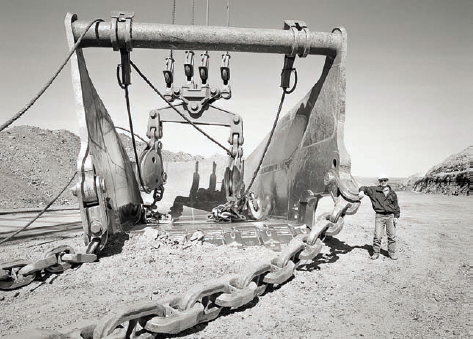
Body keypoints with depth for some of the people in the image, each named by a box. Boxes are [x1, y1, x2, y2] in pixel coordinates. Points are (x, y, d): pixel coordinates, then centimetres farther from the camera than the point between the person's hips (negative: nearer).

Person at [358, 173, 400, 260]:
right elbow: (365, 188, 4)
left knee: (392, 236, 6)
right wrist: (362, 191, -20)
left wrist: (396, 217, 7)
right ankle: (376, 253, 10)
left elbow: (396, 206, 15)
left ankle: (392, 252, 21)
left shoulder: (392, 193, 10)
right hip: (379, 216, -2)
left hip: (390, 216, 2)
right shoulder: (374, 190, 3)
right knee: (377, 236, -3)